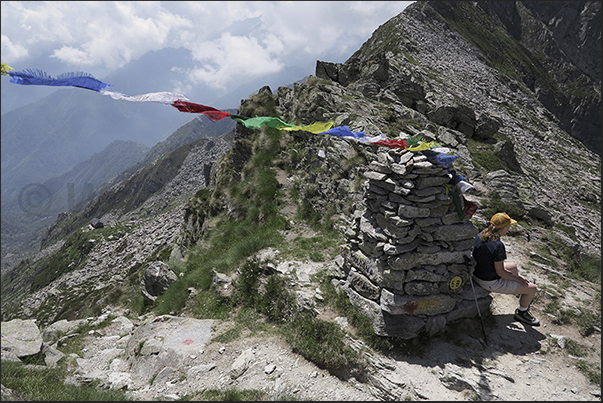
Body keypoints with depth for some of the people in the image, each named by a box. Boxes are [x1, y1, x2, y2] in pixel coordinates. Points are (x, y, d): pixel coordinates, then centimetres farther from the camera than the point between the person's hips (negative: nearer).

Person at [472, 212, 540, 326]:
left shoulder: (479, 236, -6)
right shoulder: (498, 245, -30)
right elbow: (500, 272, -23)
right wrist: (518, 278, -7)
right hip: (491, 282, -9)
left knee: (513, 266, 32)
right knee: (532, 289, 2)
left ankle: (524, 298, 54)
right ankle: (521, 312, 29)